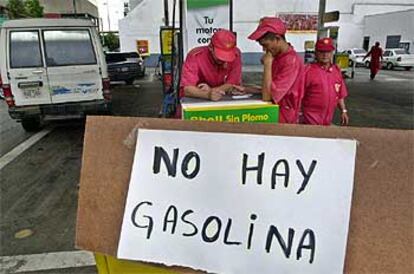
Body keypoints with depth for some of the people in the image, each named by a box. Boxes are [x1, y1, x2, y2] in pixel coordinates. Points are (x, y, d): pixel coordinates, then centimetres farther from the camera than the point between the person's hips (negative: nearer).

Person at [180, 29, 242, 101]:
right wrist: (208, 94, -45)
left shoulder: (236, 54, -12)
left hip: (223, 101, 3)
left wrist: (212, 90, -27)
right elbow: (187, 89, -27)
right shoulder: (195, 56, -20)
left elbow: (234, 84, -10)